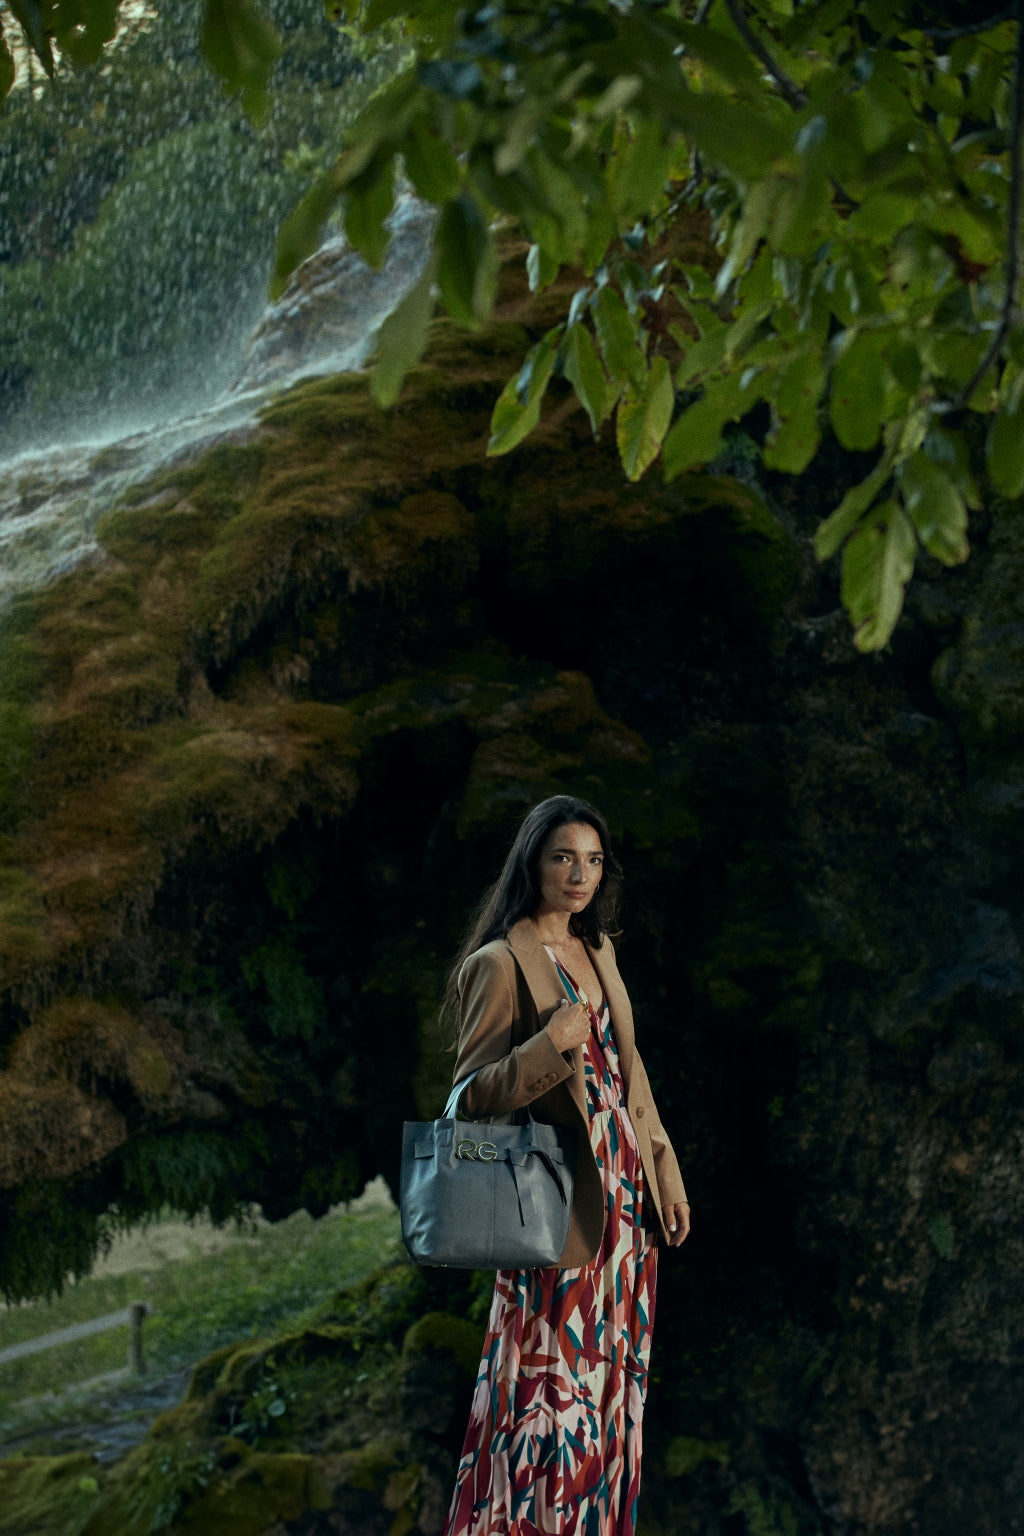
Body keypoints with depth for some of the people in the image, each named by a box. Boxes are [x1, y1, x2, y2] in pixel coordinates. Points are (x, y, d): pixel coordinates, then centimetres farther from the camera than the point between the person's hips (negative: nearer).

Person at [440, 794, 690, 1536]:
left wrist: (666, 1172, 13)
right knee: (550, 1384, -5)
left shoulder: (598, 951, 12)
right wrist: (549, 1047, -26)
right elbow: (472, 1093, -11)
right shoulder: (500, 964, -10)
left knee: (611, 1383, 11)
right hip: (561, 1206, -7)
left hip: (625, 1191, 7)